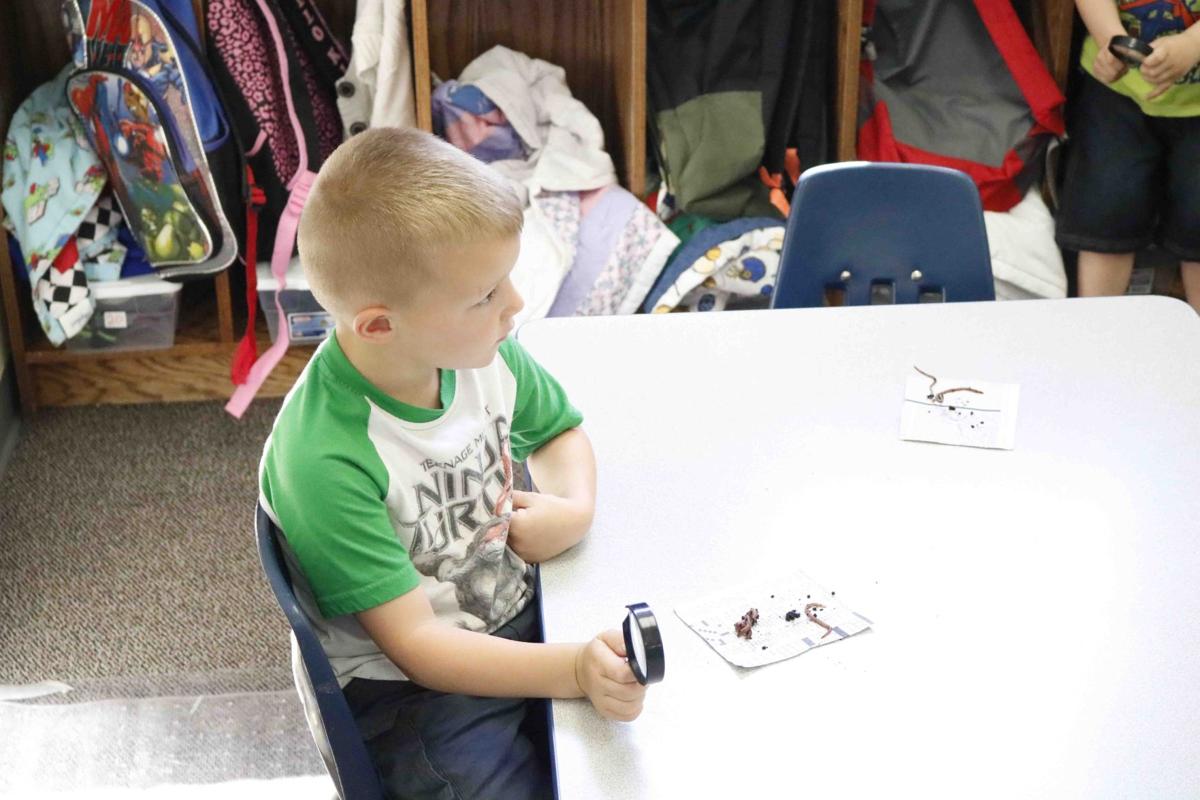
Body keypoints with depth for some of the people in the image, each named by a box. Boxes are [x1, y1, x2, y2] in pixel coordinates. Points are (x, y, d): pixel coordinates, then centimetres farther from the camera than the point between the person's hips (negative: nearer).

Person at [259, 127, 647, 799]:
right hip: (408, 689, -5)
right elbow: (417, 643, -24)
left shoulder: (484, 355, -10)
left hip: (523, 612, 6)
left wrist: (575, 510, -9)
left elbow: (560, 430, 13)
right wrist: (573, 670, -36)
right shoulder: (325, 464, -28)